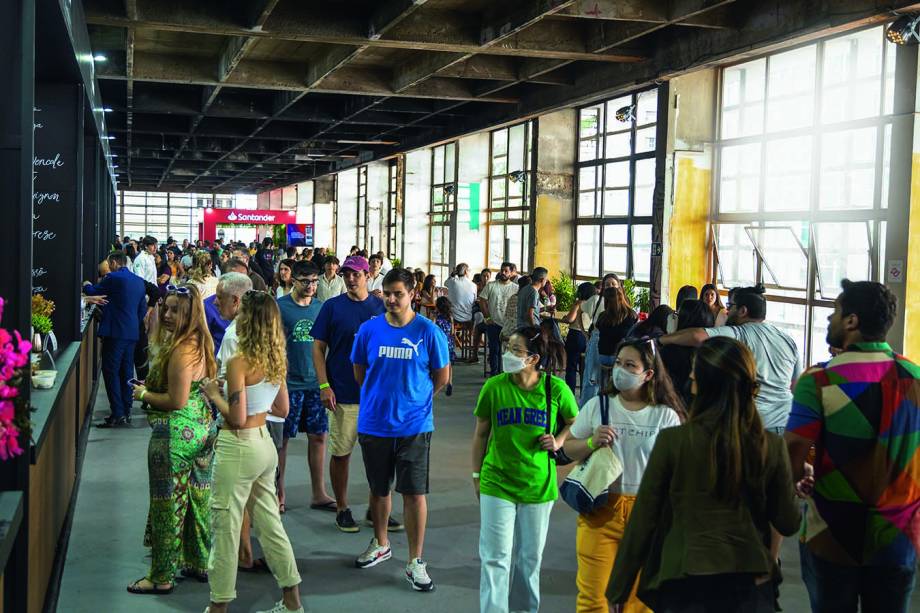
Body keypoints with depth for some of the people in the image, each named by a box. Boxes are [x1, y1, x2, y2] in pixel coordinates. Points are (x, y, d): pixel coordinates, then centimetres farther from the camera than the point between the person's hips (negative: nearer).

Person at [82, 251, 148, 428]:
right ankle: (126, 412, 16)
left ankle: (117, 414, -8)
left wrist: (86, 285, 20)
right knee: (126, 371, 13)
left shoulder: (112, 278, -10)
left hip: (115, 332, -7)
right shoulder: (139, 281, 12)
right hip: (132, 332, 7)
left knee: (111, 371, -4)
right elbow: (143, 309, 17)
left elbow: (92, 291, -1)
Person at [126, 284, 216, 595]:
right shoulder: (199, 343, 6)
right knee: (198, 499, 18)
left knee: (167, 503, 3)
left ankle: (162, 577, 15)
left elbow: (177, 401, -24)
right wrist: (151, 386, 12)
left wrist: (144, 394, -9)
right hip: (202, 430, 10)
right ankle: (199, 563, 32)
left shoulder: (181, 350, -22)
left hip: (175, 435, -9)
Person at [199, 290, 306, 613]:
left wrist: (214, 394, -5)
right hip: (265, 444, 8)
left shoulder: (239, 362, -18)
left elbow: (237, 417, -20)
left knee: (226, 526, 4)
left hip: (238, 448, -8)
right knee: (269, 521, 16)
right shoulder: (275, 359, 5)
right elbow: (282, 409, 13)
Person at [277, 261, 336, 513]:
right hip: (289, 383, -4)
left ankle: (319, 494, 17)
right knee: (282, 439, 4)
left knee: (318, 437, 7)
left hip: (316, 382, 4)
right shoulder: (280, 307, -5)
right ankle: (279, 493, 17)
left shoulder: (321, 307, 8)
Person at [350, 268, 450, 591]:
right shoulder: (369, 329, -2)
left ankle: (415, 562, 9)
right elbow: (359, 372, 12)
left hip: (414, 425, -2)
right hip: (374, 423, 3)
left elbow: (441, 376, 4)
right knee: (379, 489, 16)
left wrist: (414, 397, 9)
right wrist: (381, 396, 10)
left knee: (414, 492, -2)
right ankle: (380, 545, 37)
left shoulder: (428, 331, -7)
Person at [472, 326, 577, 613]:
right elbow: (481, 433, 3)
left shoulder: (556, 389, -9)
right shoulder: (494, 387, -8)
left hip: (539, 485, 1)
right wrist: (477, 475, 6)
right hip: (497, 483, -1)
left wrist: (558, 442, -10)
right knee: (496, 557, -3)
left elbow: (575, 423, 9)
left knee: (531, 556, 15)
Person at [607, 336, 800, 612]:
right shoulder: (772, 446, -7)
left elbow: (642, 521, -8)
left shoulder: (672, 441, -12)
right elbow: (788, 523, 2)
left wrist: (618, 590, 1)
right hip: (751, 584, 3)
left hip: (687, 587, -3)